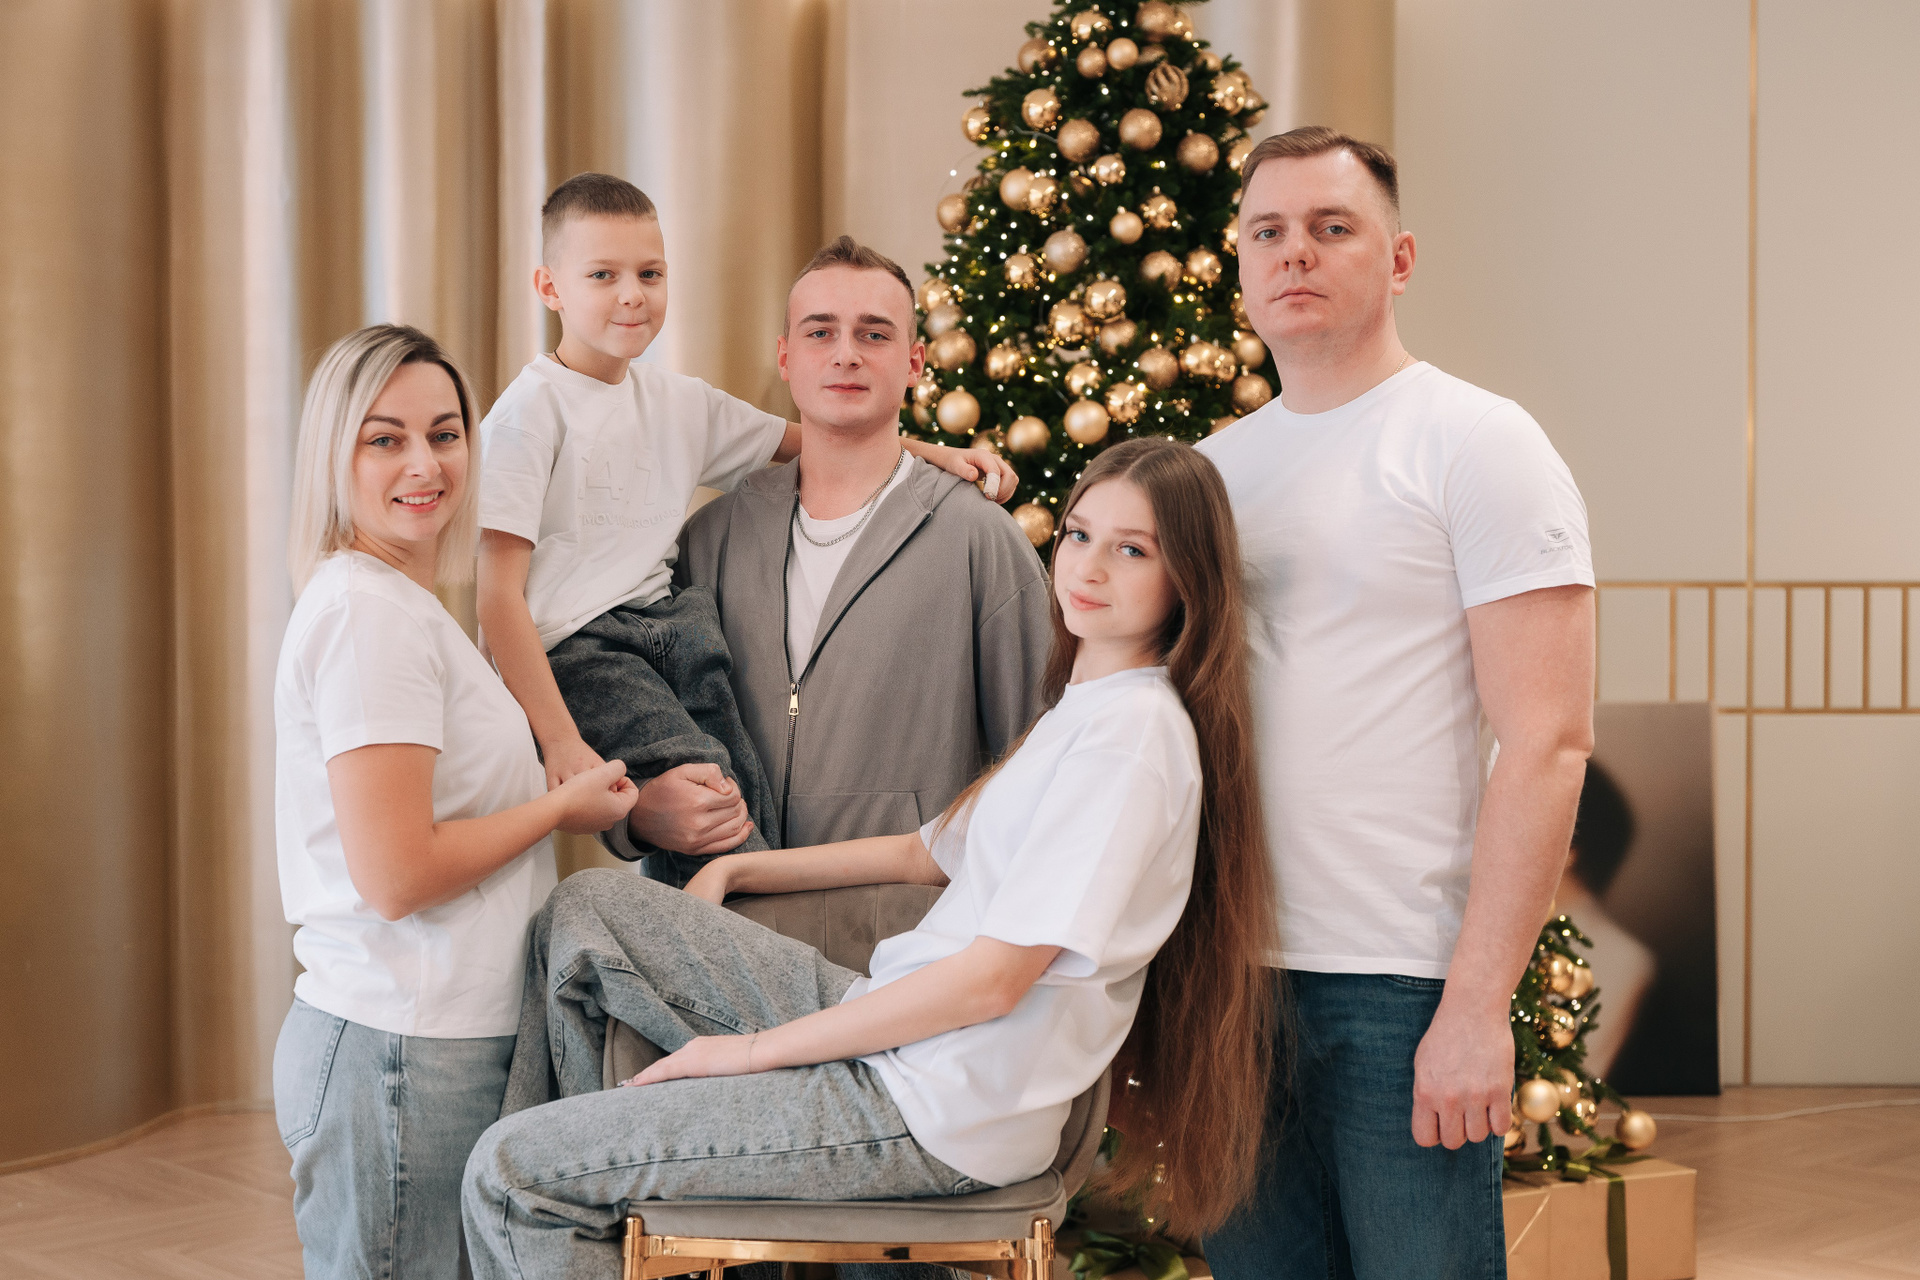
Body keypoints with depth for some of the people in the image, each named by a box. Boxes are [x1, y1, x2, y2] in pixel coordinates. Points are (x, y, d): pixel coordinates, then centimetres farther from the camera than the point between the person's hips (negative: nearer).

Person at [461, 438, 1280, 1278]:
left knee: (510, 1170, -11)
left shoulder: (1138, 729, -17)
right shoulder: (1081, 706, 15)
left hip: (937, 1113, -10)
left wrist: (756, 1049, -13)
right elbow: (934, 854, 25)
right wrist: (736, 870, 17)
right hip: (887, 1026, 10)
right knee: (586, 908, 8)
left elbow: (994, 978, -20)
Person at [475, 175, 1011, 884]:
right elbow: (498, 593, -11)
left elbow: (801, 440, 27)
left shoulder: (679, 401, 14)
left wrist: (934, 452, 12)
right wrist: (560, 741, -19)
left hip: (666, 620, 7)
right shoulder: (533, 409, -6)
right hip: (574, 647, -7)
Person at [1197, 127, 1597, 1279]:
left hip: (1403, 982, -5)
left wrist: (1477, 1001, -18)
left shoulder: (1475, 441, -5)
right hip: (1229, 972, 6)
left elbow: (1550, 741, -11)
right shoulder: (1210, 468, 13)